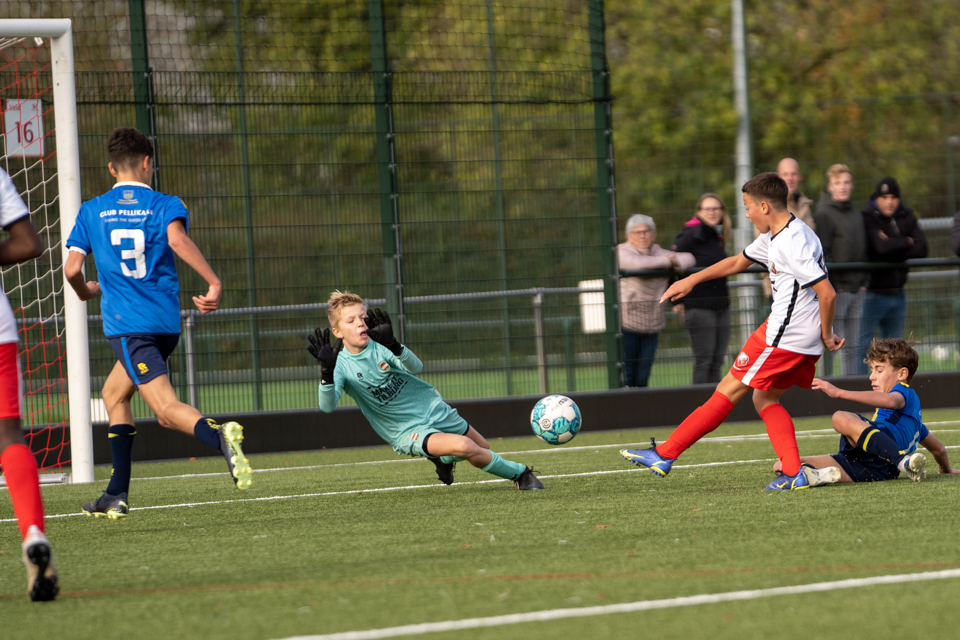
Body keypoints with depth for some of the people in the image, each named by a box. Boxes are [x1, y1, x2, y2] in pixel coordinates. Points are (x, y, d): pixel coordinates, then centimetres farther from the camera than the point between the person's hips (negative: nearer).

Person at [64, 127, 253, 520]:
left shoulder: (91, 211, 10)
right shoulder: (166, 205, 7)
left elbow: (71, 269, 5)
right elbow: (177, 239, -15)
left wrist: (85, 291, 27)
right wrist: (214, 283, -19)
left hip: (125, 322, -3)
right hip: (166, 322, 3)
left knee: (167, 409, -15)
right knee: (113, 394, 23)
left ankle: (219, 437, -47)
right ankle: (116, 496, 21)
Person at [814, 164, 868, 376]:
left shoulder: (857, 216, 16)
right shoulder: (824, 215, -6)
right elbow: (822, 255, -11)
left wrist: (864, 281, 8)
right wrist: (834, 286, -15)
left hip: (856, 290, 7)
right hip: (834, 291, -7)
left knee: (852, 347, 7)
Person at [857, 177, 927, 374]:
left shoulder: (907, 218, 9)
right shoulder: (867, 219, -8)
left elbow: (921, 250, -2)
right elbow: (881, 246, -23)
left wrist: (893, 246, -13)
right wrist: (906, 242, -7)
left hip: (897, 294, 6)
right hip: (873, 292, -6)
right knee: (864, 344, -6)